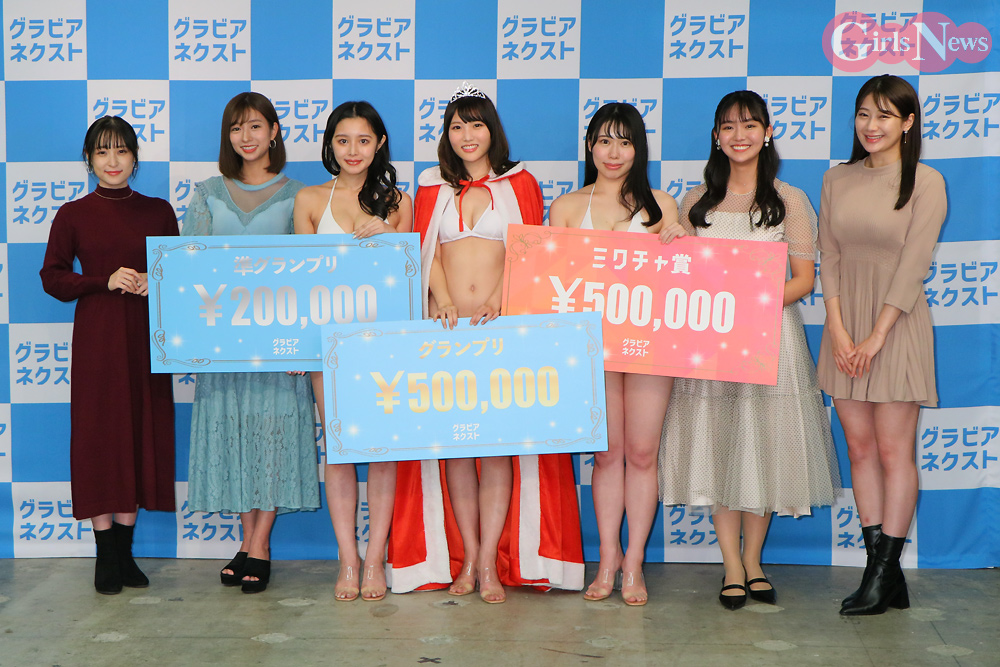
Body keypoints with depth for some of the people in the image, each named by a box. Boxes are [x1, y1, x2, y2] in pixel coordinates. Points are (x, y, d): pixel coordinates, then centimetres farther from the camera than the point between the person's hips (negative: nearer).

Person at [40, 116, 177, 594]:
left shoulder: (158, 211, 7)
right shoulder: (73, 215, 1)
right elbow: (52, 277, 2)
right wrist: (106, 281, -12)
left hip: (146, 335, 2)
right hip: (96, 335, -2)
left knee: (142, 434, 5)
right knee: (97, 436, -2)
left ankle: (125, 552, 17)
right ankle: (106, 557, 7)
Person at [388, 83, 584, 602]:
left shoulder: (520, 184, 11)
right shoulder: (433, 188, 17)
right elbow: (427, 252, 9)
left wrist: (500, 302, -13)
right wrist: (444, 302, -8)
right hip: (447, 327, 2)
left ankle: (489, 562, -4)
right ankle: (466, 559, 5)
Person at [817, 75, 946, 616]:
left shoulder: (925, 183, -4)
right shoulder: (837, 180, 8)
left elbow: (913, 265, -10)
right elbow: (829, 258, 4)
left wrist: (877, 335, -14)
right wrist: (838, 329, -7)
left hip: (897, 325, -4)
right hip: (845, 328, 5)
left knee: (893, 450, -3)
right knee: (860, 447, 5)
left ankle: (883, 576, 3)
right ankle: (884, 575, 11)